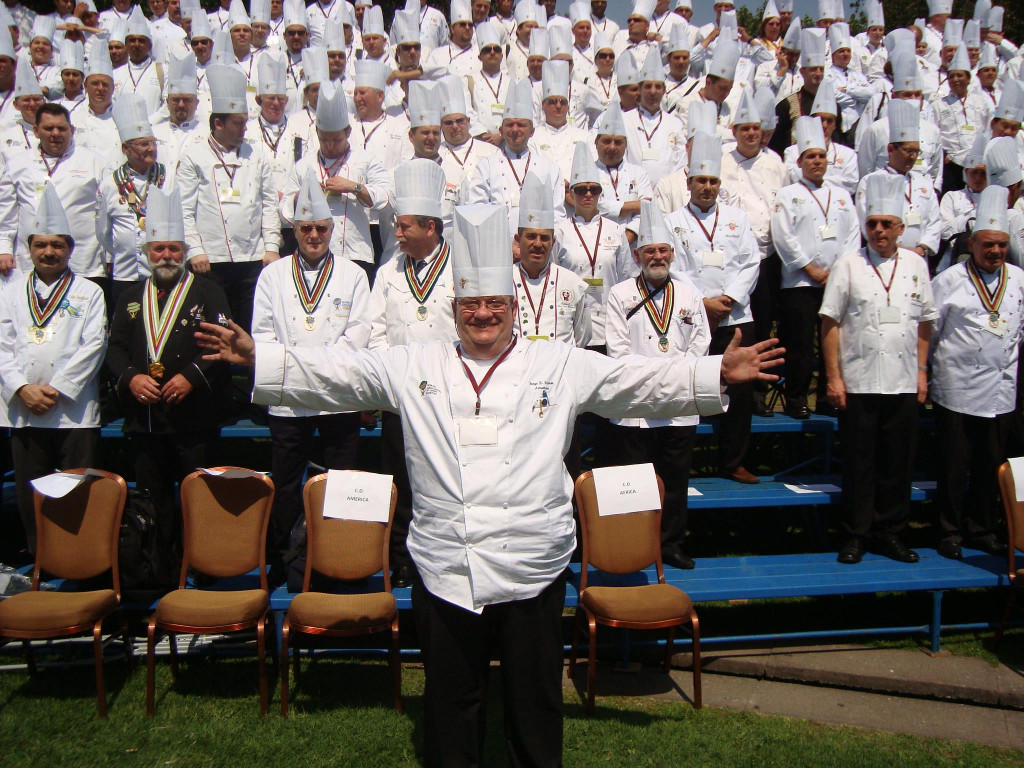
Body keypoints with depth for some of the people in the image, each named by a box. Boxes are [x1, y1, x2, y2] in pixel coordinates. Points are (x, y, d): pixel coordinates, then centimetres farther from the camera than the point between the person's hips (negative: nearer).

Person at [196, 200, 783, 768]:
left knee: (535, 699, 13)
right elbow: (333, 373, 5)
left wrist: (719, 374, -9)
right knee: (452, 699, 16)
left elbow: (641, 381, 0)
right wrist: (257, 355, -3)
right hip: (445, 569, 1)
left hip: (532, 568, -1)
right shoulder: (415, 366, 7)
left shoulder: (562, 366, 4)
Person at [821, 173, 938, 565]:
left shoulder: (916, 265, 10)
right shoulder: (848, 265, 0)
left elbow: (925, 322, 14)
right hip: (858, 382, -3)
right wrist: (833, 377, -8)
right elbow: (830, 322, -3)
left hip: (903, 383, 3)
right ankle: (855, 535, 14)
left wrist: (922, 371, 8)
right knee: (858, 462, 3)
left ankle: (889, 532, 21)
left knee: (898, 462, 8)